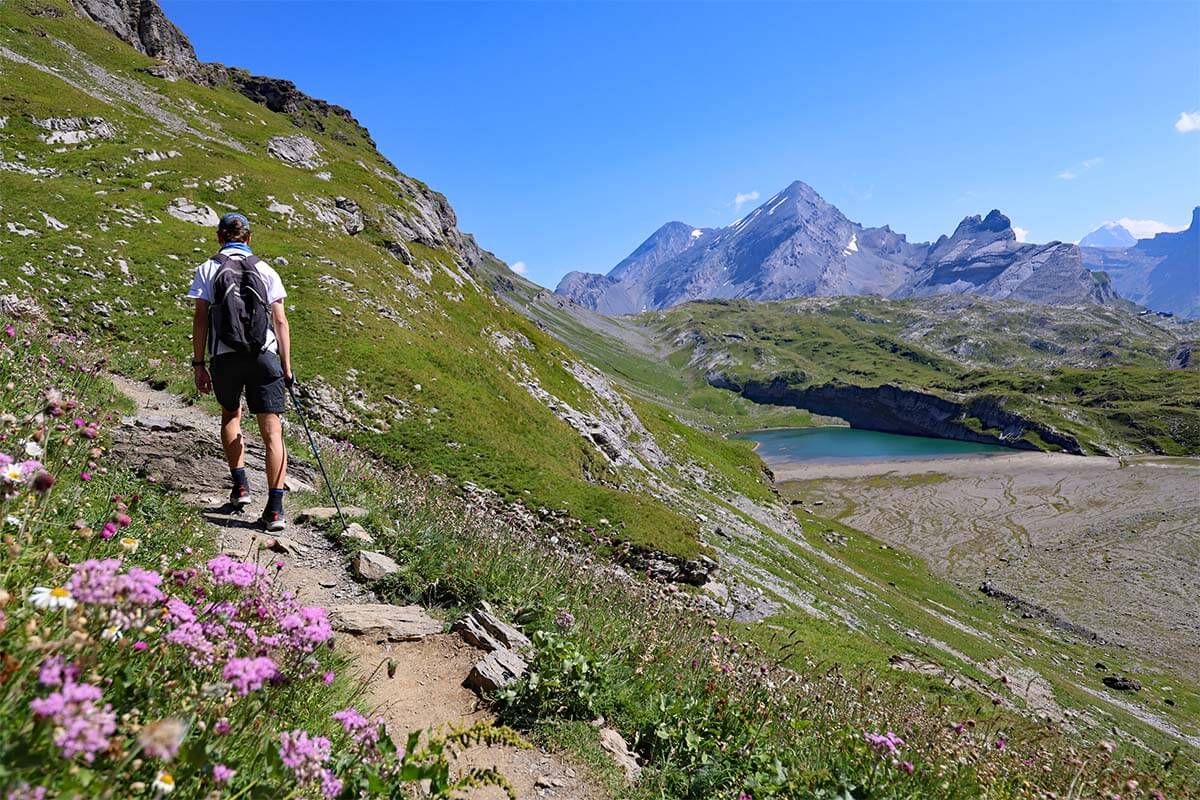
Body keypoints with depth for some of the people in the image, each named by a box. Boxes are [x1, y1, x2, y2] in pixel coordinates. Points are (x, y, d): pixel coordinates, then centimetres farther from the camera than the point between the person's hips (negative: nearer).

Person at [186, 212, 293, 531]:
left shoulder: (207, 269, 7)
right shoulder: (265, 270, 9)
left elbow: (200, 319, 1)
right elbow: (280, 320, 5)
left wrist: (198, 364, 5)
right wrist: (286, 366, 8)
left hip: (224, 357, 1)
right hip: (265, 356, 0)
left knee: (230, 414, 27)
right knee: (272, 430, -3)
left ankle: (240, 485, 21)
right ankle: (275, 508, -10)